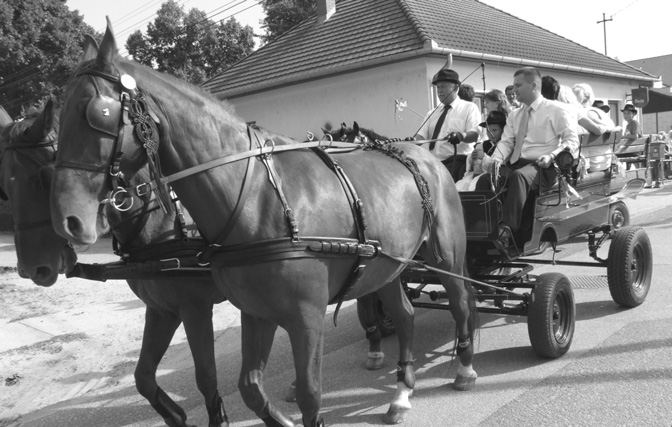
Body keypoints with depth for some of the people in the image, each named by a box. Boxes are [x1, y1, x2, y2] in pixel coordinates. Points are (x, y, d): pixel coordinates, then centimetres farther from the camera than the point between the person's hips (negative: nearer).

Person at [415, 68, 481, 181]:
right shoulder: (432, 113, 21)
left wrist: (461, 136, -29)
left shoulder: (469, 108, 7)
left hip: (456, 163, -4)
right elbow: (421, 135, 11)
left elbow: (475, 134, -7)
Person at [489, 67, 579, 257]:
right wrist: (498, 158, -8)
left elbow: (572, 140, 0)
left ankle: (508, 230, -47)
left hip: (541, 167, -5)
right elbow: (506, 141, 15)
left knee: (519, 176, -40)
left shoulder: (556, 110, 6)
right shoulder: (514, 115, 23)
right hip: (515, 164, 5)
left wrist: (551, 156, -18)